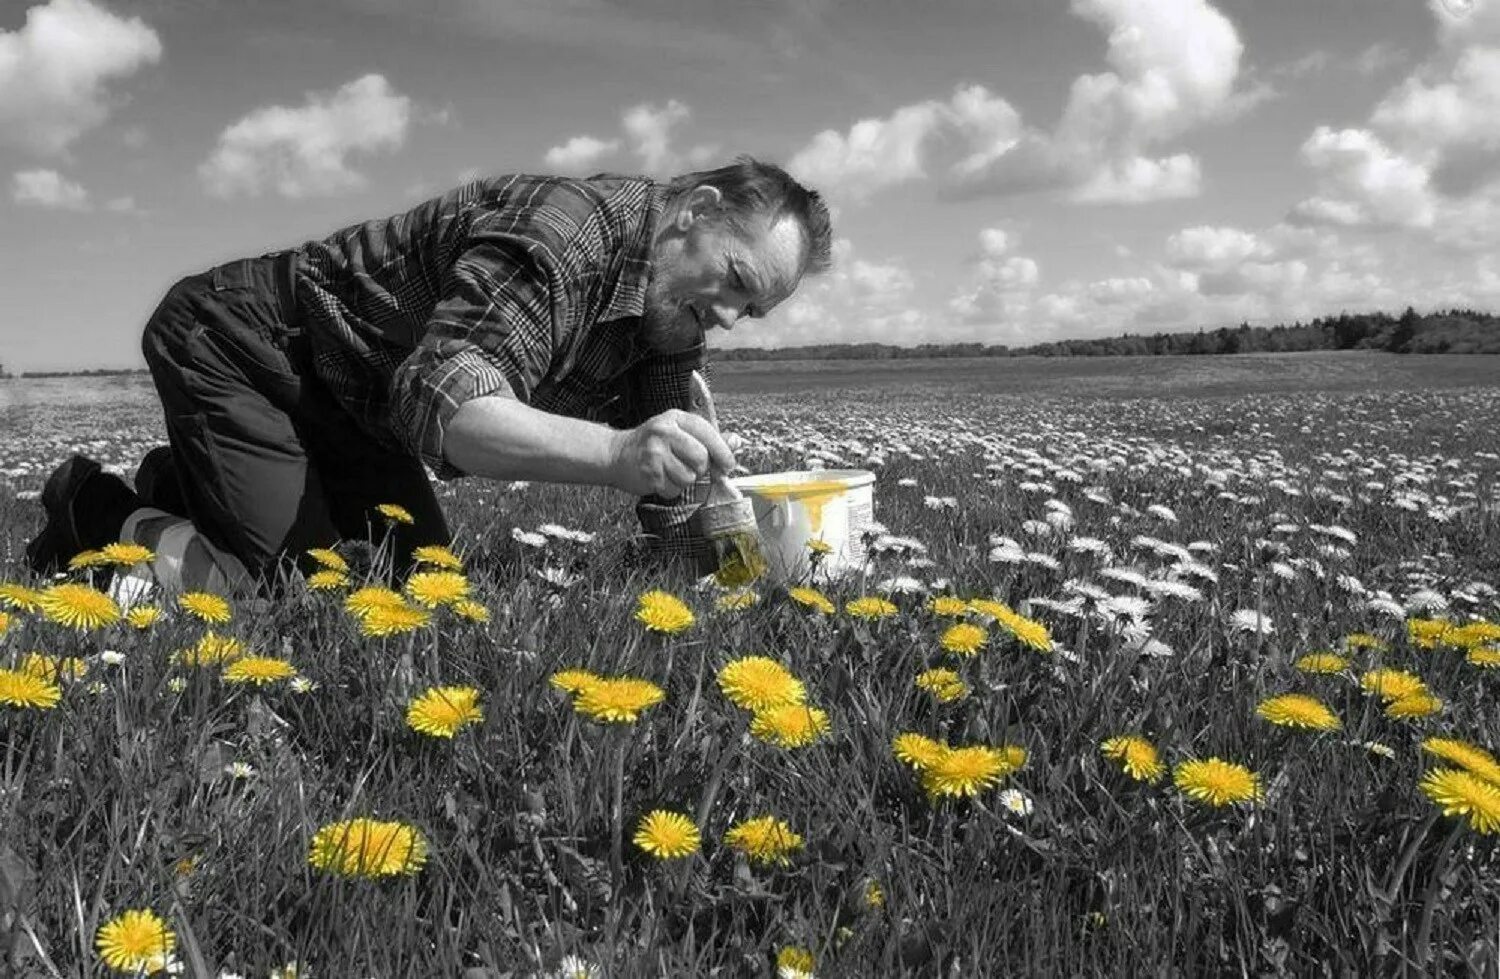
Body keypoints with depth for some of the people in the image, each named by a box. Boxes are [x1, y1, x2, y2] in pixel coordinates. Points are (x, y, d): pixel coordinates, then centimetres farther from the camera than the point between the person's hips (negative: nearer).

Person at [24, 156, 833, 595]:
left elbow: (667, 496, 3)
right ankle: (103, 518, 10)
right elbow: (440, 400, -44)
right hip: (238, 345, -8)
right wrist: (616, 453, -56)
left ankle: (187, 495, 23)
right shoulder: (570, 230, -31)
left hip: (347, 398, 8)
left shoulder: (670, 318, -3)